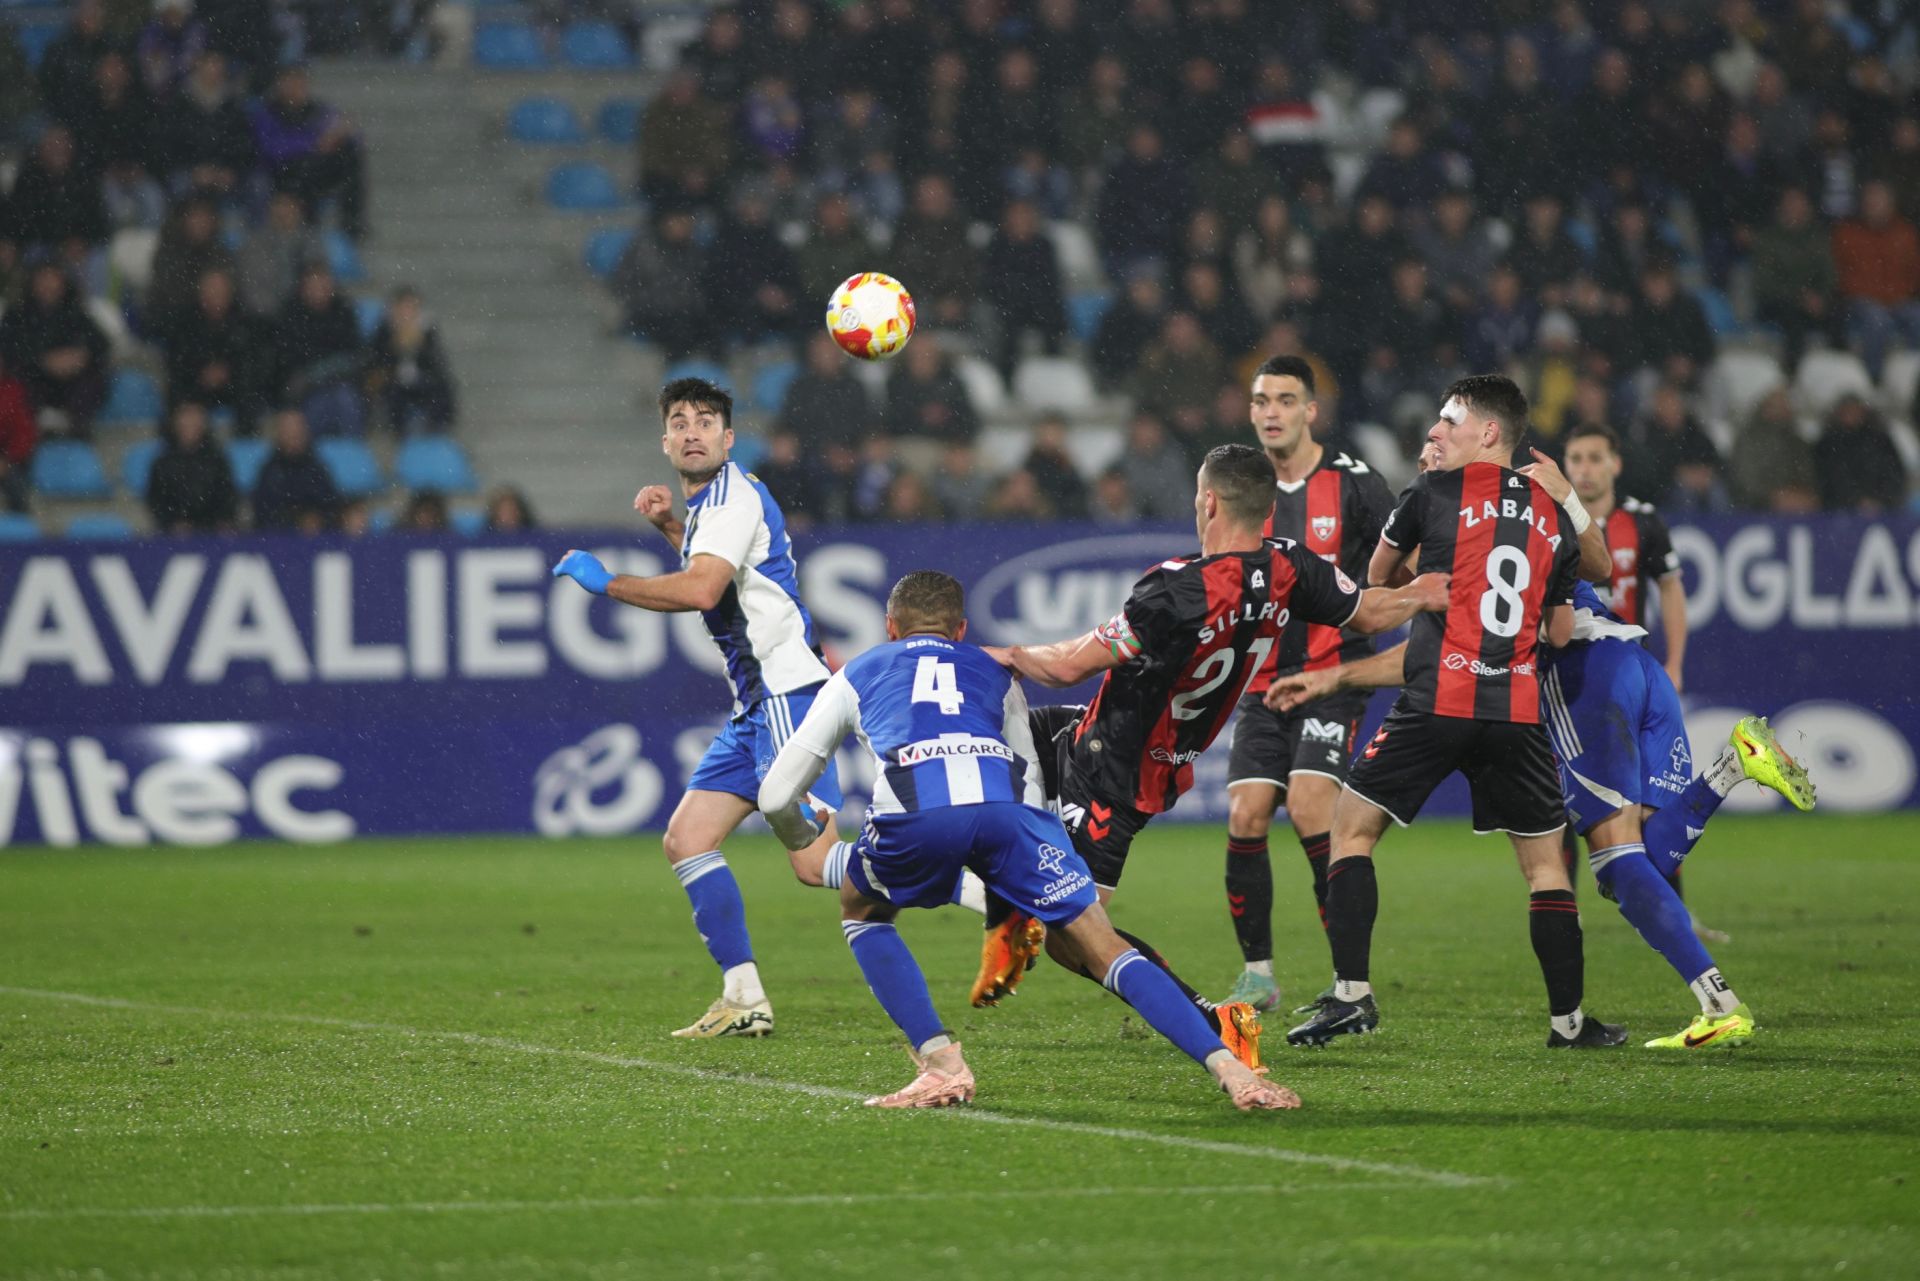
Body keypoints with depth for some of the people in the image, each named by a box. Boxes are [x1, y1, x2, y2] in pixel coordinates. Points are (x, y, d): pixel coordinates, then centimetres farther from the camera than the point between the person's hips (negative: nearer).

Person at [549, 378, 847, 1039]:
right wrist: (672, 525, 25)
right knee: (687, 838, 6)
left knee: (815, 862, -19)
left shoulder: (733, 495, -11)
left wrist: (606, 581, -15)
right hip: (757, 706, 10)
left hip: (788, 692, -10)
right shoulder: (710, 500, 20)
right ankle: (744, 1001, 6)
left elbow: (701, 590, -26)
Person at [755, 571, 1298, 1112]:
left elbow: (777, 796, 35)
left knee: (862, 913, 29)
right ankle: (1230, 1070, -9)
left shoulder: (856, 675, 36)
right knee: (1103, 945, 7)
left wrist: (801, 839, 57)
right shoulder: (994, 673, 38)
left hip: (914, 810, -1)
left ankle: (941, 1063, 12)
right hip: (1005, 805, 1)